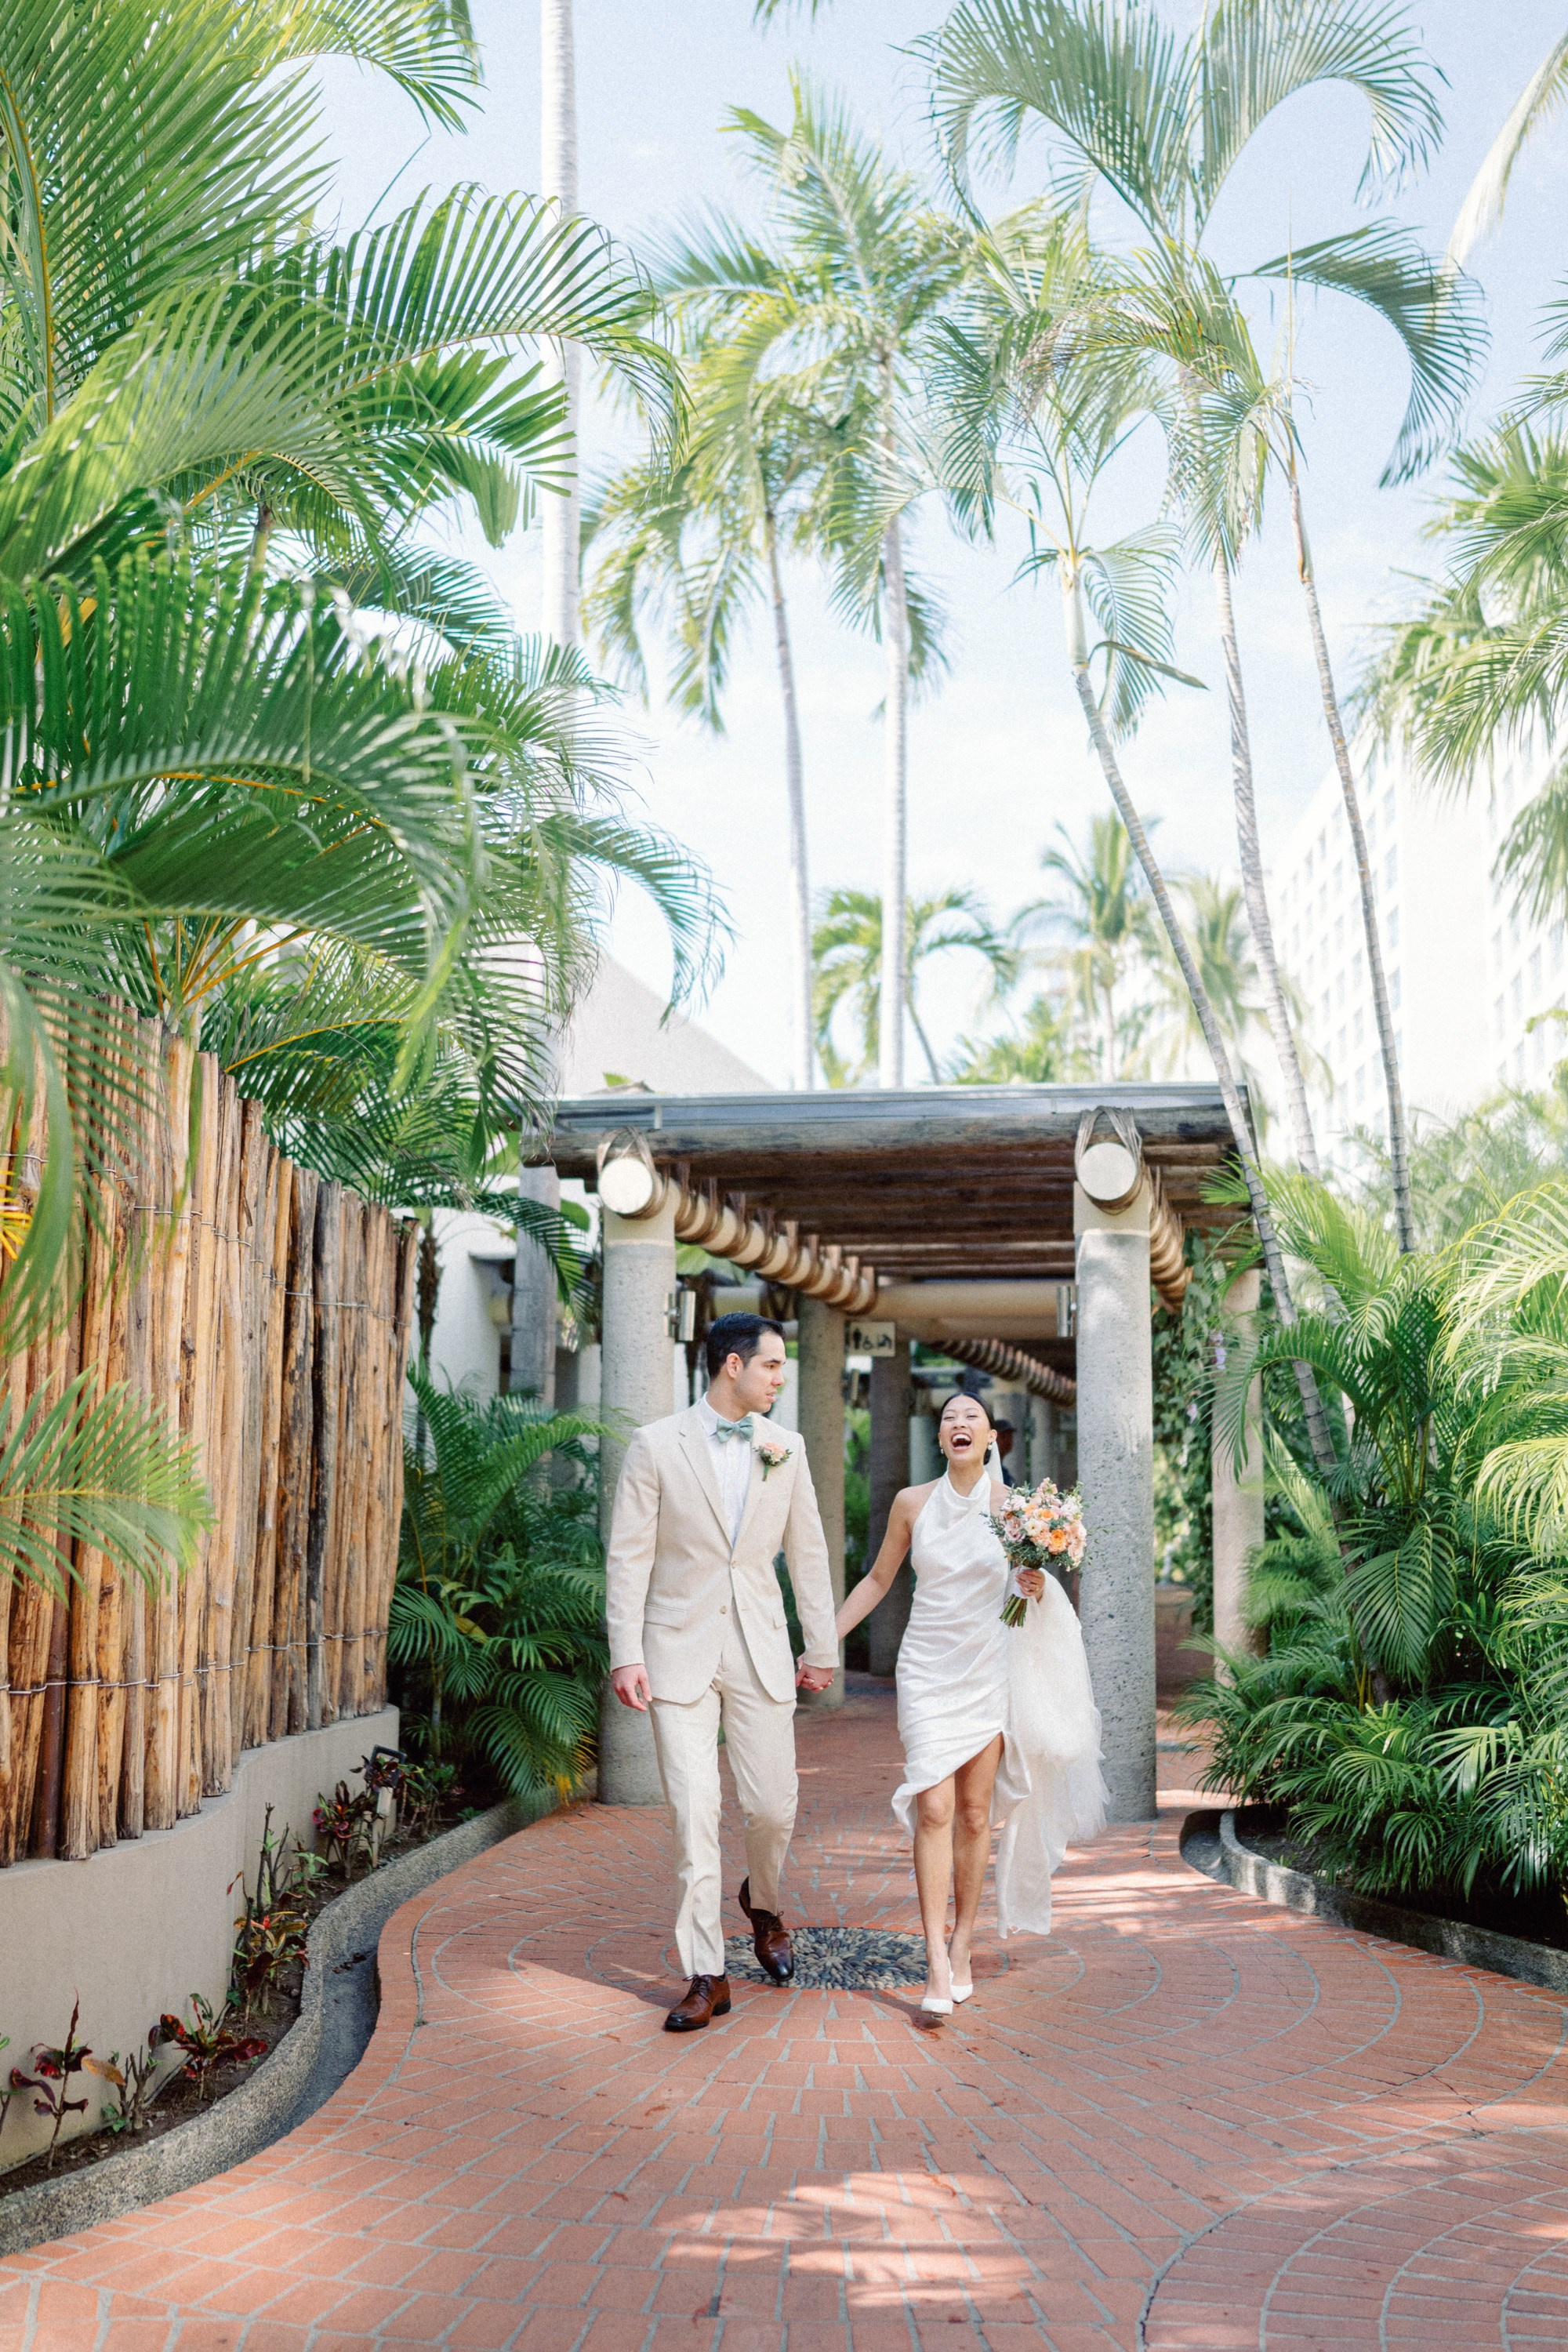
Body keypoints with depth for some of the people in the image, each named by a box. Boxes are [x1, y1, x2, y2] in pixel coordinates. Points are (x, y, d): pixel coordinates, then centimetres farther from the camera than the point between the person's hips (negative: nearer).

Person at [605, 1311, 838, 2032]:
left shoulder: (786, 1450, 7)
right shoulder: (657, 1445, -3)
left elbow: (807, 1552, 12)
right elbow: (628, 1556, -4)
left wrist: (822, 1648, 11)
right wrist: (626, 1655, -10)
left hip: (761, 1649, 3)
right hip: (679, 1649, -3)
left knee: (772, 1806, 3)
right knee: (693, 1813, -4)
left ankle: (762, 1903, 36)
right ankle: (705, 1977, 6)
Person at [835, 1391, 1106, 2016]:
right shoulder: (912, 1503, 0)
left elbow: (1032, 1582, 10)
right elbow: (878, 1579, 12)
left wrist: (1036, 1587, -13)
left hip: (990, 1671, 0)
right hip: (928, 1668, 0)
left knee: (976, 1812, 5)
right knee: (934, 1809, -10)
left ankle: (962, 1946, 19)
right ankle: (937, 1964, -11)